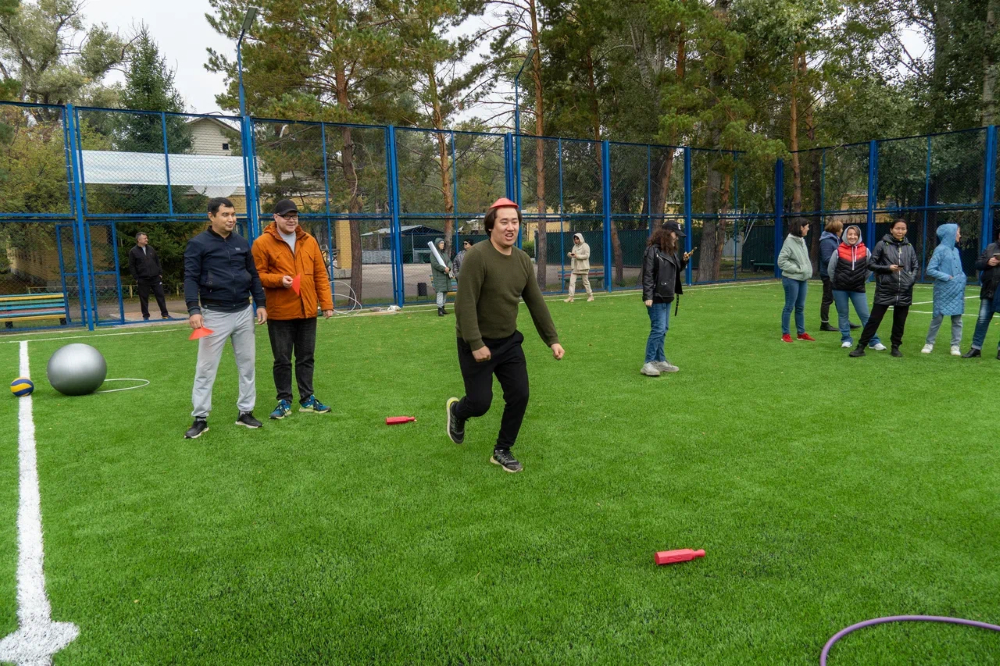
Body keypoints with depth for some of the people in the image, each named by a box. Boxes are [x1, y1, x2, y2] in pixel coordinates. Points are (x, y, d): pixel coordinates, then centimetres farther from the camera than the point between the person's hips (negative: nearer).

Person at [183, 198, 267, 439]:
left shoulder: (242, 243, 10)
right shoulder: (198, 244, -4)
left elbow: (253, 275, 14)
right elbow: (191, 278, -9)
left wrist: (260, 304, 7)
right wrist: (194, 310, -19)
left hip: (244, 312, 5)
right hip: (214, 314, -5)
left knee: (247, 364, 8)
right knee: (206, 367, 0)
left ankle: (245, 412, 19)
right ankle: (200, 418, 8)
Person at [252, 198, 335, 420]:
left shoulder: (309, 241, 8)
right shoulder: (263, 243, -4)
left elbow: (320, 274, 9)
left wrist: (326, 303, 4)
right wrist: (278, 280, -21)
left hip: (307, 311, 4)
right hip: (280, 313, -3)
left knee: (306, 358, 11)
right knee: (282, 360, 4)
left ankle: (307, 399, 21)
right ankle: (284, 402, 15)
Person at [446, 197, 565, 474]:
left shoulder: (523, 260, 2)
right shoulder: (477, 256, -19)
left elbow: (536, 303, 8)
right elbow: (465, 303, -22)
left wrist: (552, 339, 6)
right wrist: (476, 344, -25)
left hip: (509, 341, 6)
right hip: (477, 344, -6)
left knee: (519, 396, 2)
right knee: (480, 402, -2)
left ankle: (503, 451, 23)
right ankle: (456, 411, 36)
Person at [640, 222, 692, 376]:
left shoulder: (671, 251, 14)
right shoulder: (653, 250, -12)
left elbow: (676, 271, 23)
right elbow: (647, 275, -17)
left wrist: (684, 261, 5)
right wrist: (648, 296, -21)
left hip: (666, 297, 9)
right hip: (656, 298, -9)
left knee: (663, 330, 12)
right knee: (658, 329, -10)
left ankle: (660, 361, 21)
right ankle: (648, 363, -4)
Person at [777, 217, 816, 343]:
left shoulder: (802, 241, 10)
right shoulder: (790, 241, -14)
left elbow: (804, 259, 17)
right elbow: (781, 261, -16)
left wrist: (807, 271, 1)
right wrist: (797, 269, -15)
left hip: (802, 279, 8)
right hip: (791, 279, -8)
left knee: (800, 307, 14)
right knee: (789, 307, 0)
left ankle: (801, 332, 23)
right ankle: (785, 334, 9)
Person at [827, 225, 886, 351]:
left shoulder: (865, 251, -1)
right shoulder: (839, 251, -4)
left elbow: (870, 268, 10)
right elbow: (830, 269, 5)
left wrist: (863, 280, 9)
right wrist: (837, 282, 8)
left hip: (858, 289, 0)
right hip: (840, 289, 0)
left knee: (865, 315, -1)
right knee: (843, 314, 7)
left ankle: (874, 341, 2)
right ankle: (846, 339, 17)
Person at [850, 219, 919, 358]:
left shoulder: (909, 247, 8)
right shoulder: (882, 244, -2)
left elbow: (916, 267, 15)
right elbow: (871, 264, -1)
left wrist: (911, 279, -2)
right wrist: (888, 268, -13)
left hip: (904, 292, 3)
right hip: (884, 290, -3)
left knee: (900, 322, 9)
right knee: (874, 320, -2)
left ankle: (895, 347, 24)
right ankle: (861, 347, 4)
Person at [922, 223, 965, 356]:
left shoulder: (955, 250, 11)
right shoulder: (940, 250, -8)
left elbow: (959, 270, 21)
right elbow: (930, 270, -12)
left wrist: (962, 278, 2)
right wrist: (947, 277, -14)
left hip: (958, 291, 6)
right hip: (943, 291, -6)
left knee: (957, 318, 5)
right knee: (938, 317, 0)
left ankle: (956, 346, 11)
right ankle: (929, 343, 13)